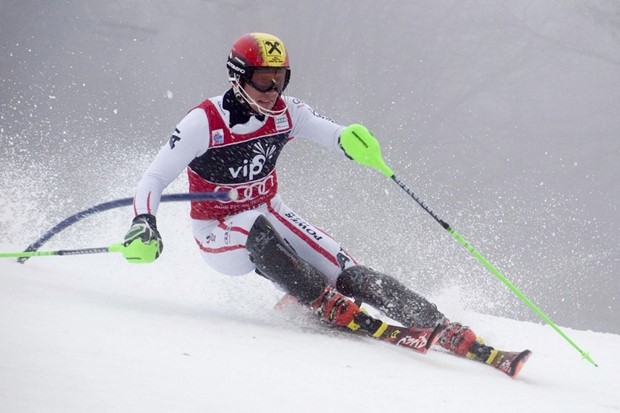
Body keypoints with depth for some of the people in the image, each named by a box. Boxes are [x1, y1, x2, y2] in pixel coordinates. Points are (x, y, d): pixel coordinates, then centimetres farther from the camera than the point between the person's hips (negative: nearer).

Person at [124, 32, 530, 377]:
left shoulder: (286, 113, -8)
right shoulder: (203, 123, -21)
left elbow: (334, 135, -11)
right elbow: (153, 180, -20)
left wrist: (351, 138, -36)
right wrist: (144, 225, -38)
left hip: (271, 214, 4)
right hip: (219, 236, -4)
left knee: (348, 273, -16)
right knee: (258, 230, -41)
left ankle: (443, 329, -25)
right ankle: (330, 307, -36)